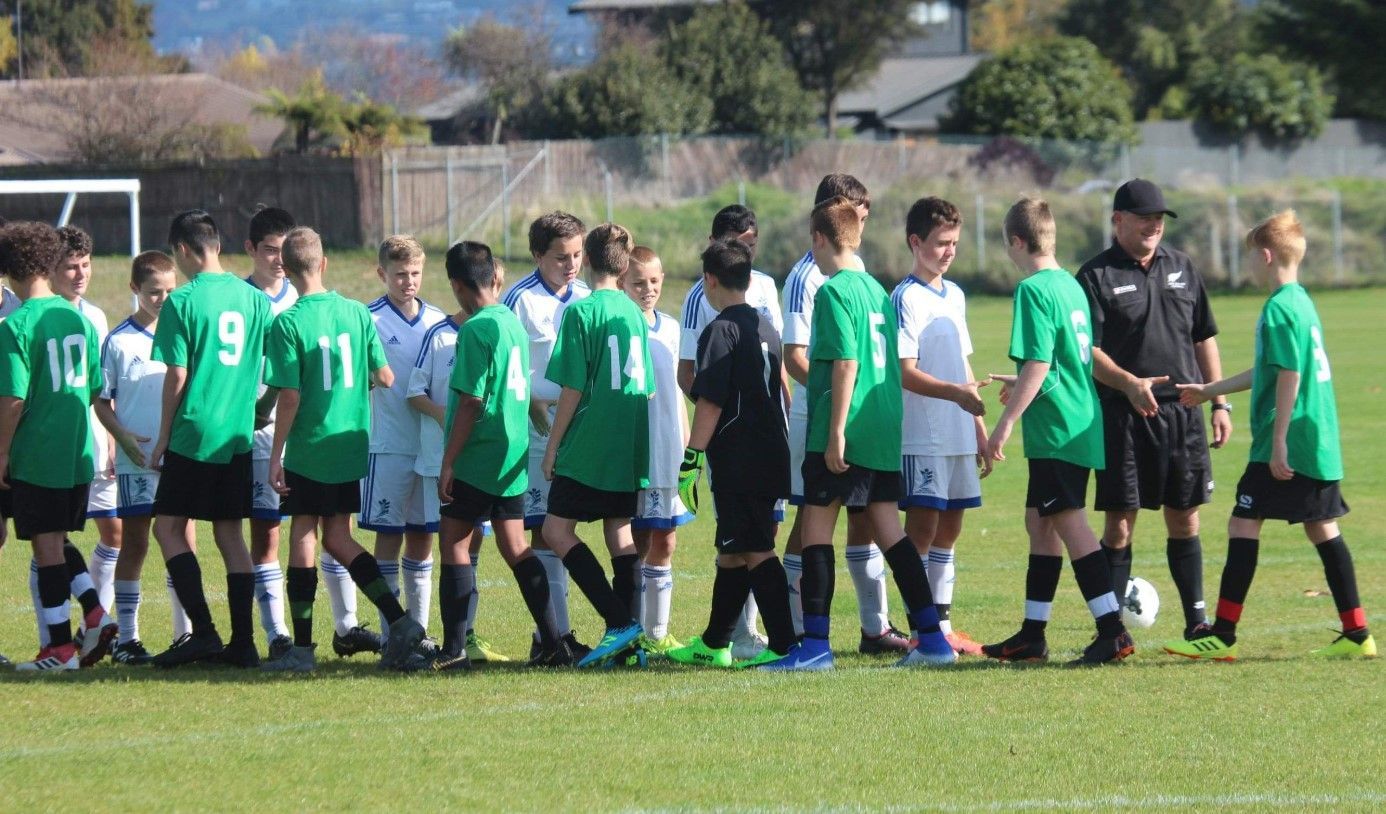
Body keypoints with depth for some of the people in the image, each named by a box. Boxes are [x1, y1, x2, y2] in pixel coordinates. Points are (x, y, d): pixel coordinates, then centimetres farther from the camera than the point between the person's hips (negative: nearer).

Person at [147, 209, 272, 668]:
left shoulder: (183, 302, -10)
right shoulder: (254, 299, 7)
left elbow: (177, 376, -10)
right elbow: (264, 371, 11)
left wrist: (162, 440, -2)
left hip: (194, 435, -6)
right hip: (240, 436, 6)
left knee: (169, 528, 2)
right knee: (230, 535, 10)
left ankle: (203, 631, -8)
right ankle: (242, 643, 7)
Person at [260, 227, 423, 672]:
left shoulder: (288, 323, -12)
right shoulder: (357, 313, 2)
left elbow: (289, 397, -14)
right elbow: (385, 377, 4)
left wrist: (276, 456, -8)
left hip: (309, 451, -5)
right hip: (351, 448, 5)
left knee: (303, 537, 2)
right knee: (338, 538, 14)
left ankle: (302, 647, 2)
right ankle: (400, 621, 3)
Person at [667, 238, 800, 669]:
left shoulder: (720, 331, -11)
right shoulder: (765, 327, 15)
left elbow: (710, 403, -16)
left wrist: (690, 461, -15)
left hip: (738, 463, -9)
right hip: (771, 456, 9)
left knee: (755, 552, -9)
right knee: (731, 552, 16)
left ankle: (785, 645, -14)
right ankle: (713, 644, 25)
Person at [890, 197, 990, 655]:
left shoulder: (955, 295, 15)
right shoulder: (907, 298, -9)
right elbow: (906, 373, -16)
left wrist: (981, 430, 21)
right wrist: (956, 393, -29)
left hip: (958, 439, 8)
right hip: (921, 439, -8)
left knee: (948, 531, 10)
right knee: (922, 529, -7)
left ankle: (942, 625, 14)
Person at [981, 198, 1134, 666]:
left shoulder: (1033, 290, -13)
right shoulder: (1071, 285, 14)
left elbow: (1038, 364, -20)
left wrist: (1006, 422, -17)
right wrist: (1022, 388, 38)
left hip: (1055, 430, -10)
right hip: (1081, 426, 10)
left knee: (1069, 523, -10)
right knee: (1039, 522, 16)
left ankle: (1112, 629, -15)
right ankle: (1032, 635, 22)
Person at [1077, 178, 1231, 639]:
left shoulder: (1181, 268, 13)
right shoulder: (1097, 275, -3)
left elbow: (1204, 340, 18)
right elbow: (1086, 351, -9)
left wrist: (1219, 402, 13)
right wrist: (1129, 383, -25)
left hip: (1182, 412, 4)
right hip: (1123, 415, -4)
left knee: (1184, 519, 8)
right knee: (1119, 522, -3)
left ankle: (1196, 620, 14)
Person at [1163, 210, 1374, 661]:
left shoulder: (1279, 309, -14)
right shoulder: (1303, 303, 16)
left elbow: (1289, 377, -20)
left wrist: (1278, 441, -20)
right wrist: (1209, 390, 34)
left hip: (1285, 446, -9)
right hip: (1321, 445, 9)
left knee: (1243, 524, -5)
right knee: (1323, 529, 11)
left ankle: (1223, 635, -4)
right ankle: (1356, 633, 11)